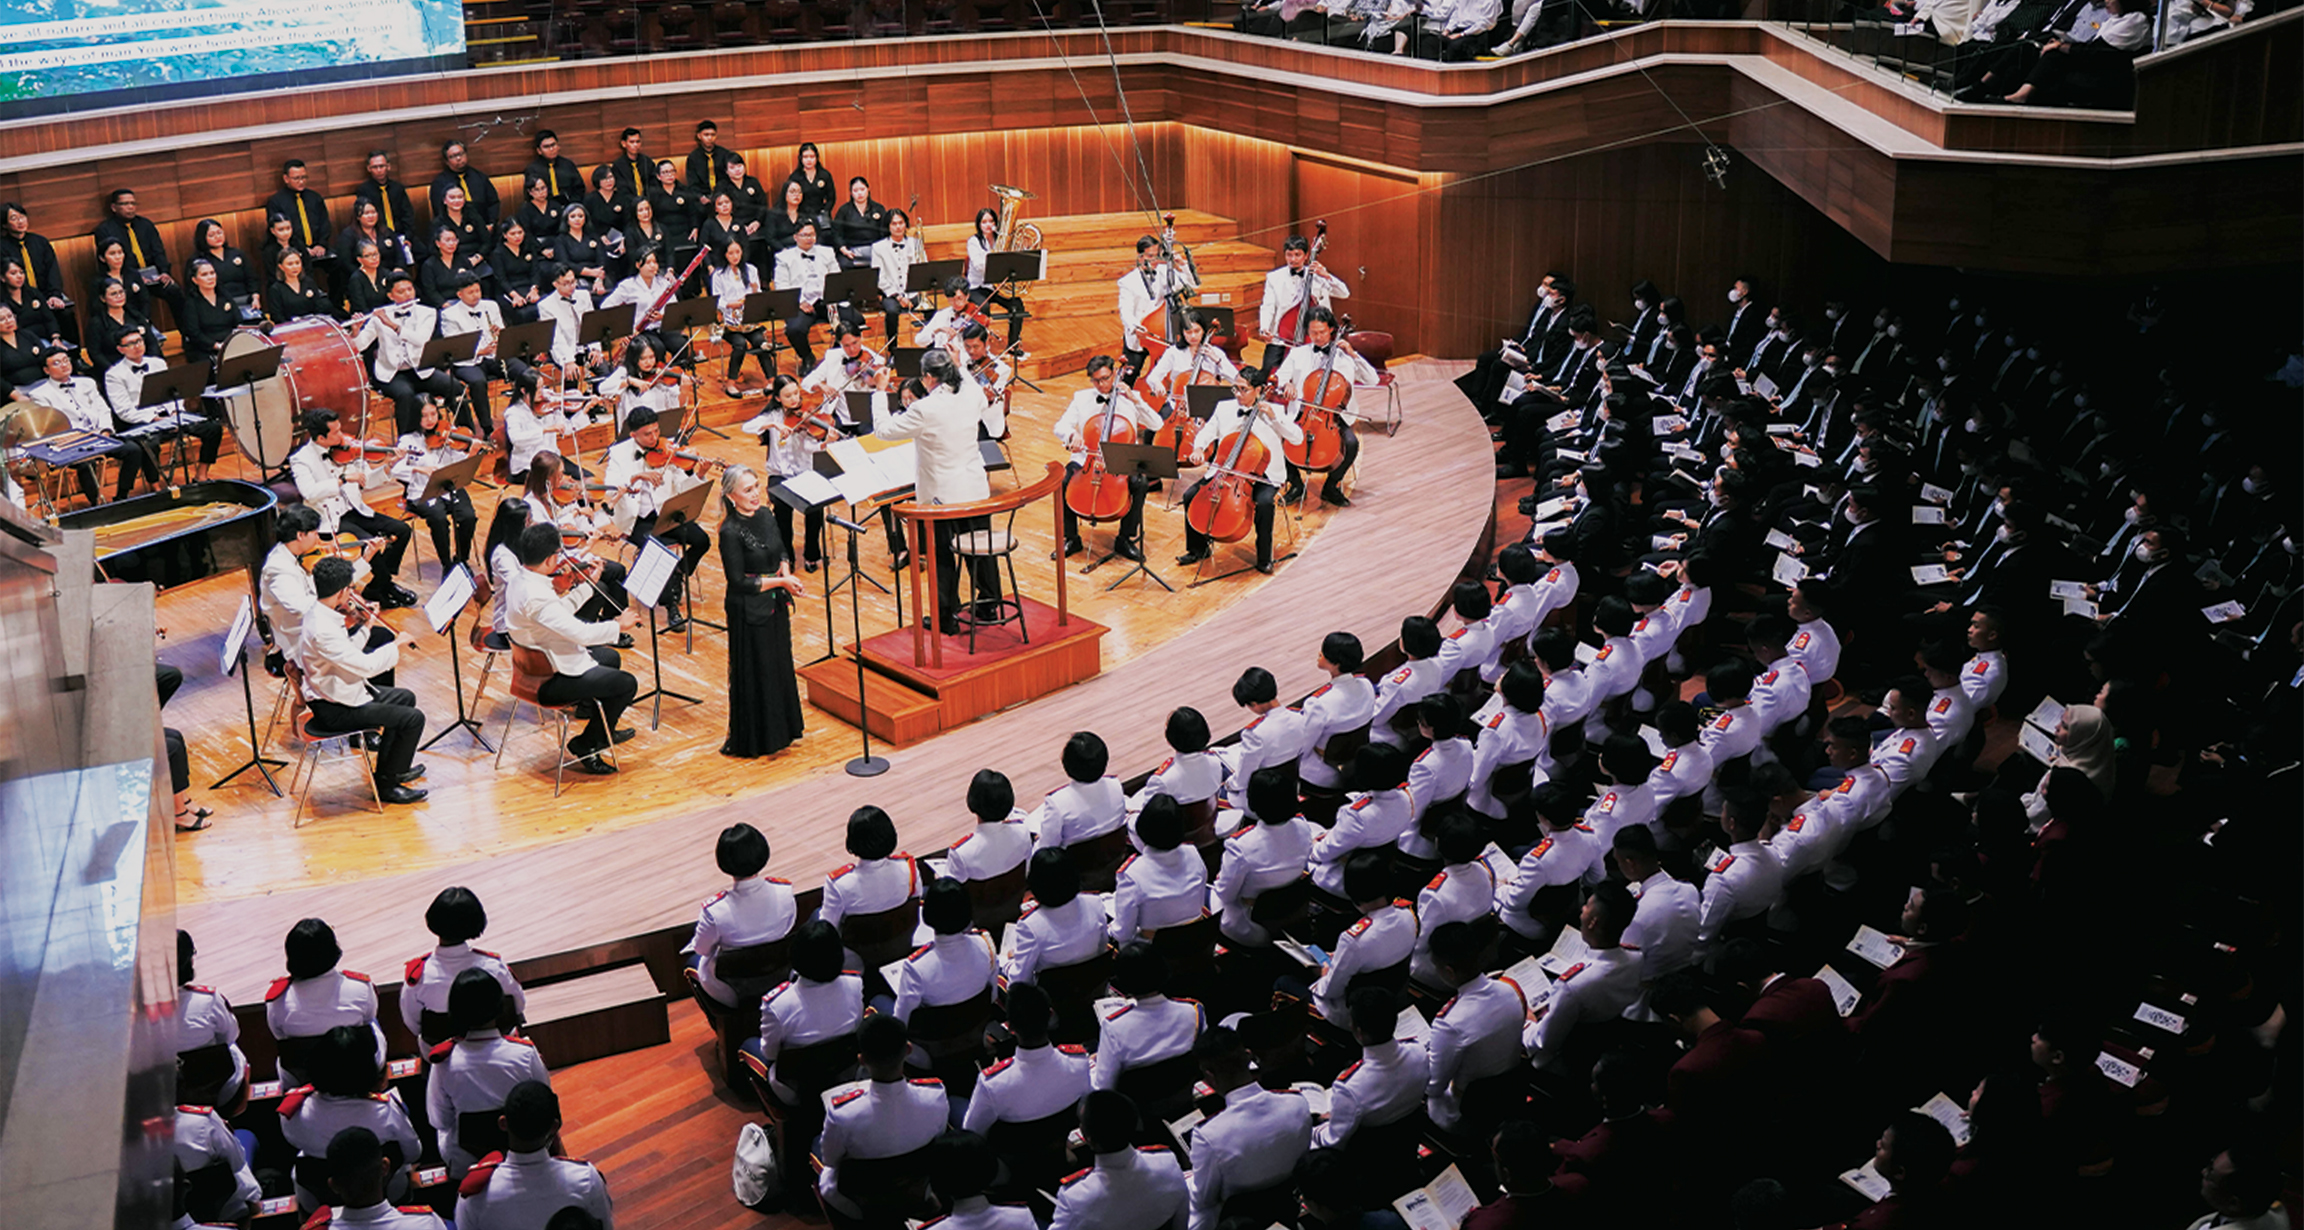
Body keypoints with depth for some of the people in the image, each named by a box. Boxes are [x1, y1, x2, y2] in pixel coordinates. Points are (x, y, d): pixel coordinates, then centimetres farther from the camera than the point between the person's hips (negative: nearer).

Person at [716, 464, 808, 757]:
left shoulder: (765, 515, 1)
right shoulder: (730, 532, -21)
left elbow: (782, 551, 14)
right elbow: (739, 582, -20)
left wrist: (786, 571, -6)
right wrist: (780, 581, -19)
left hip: (776, 604, 7)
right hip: (749, 611, -7)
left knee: (780, 666, 18)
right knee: (755, 674, 3)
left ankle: (780, 730, 34)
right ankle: (752, 741, 18)